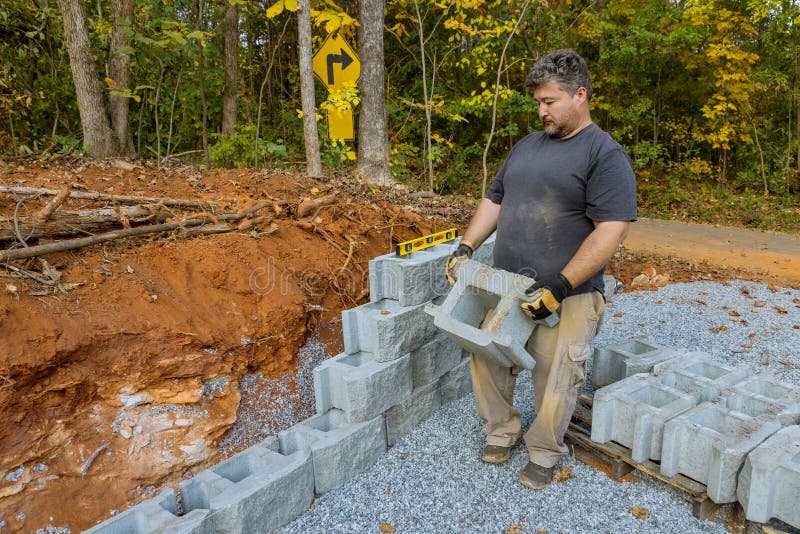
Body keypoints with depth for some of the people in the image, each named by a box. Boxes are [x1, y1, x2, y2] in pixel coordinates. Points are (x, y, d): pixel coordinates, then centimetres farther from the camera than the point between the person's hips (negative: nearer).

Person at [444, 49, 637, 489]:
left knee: (554, 380, 3)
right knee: (487, 363, 9)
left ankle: (543, 452, 28)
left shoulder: (606, 154, -8)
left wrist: (559, 287, -22)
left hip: (567, 295, -6)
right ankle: (501, 430, 33)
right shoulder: (526, 146, 14)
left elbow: (611, 230, -17)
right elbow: (494, 200, 18)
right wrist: (465, 249, 5)